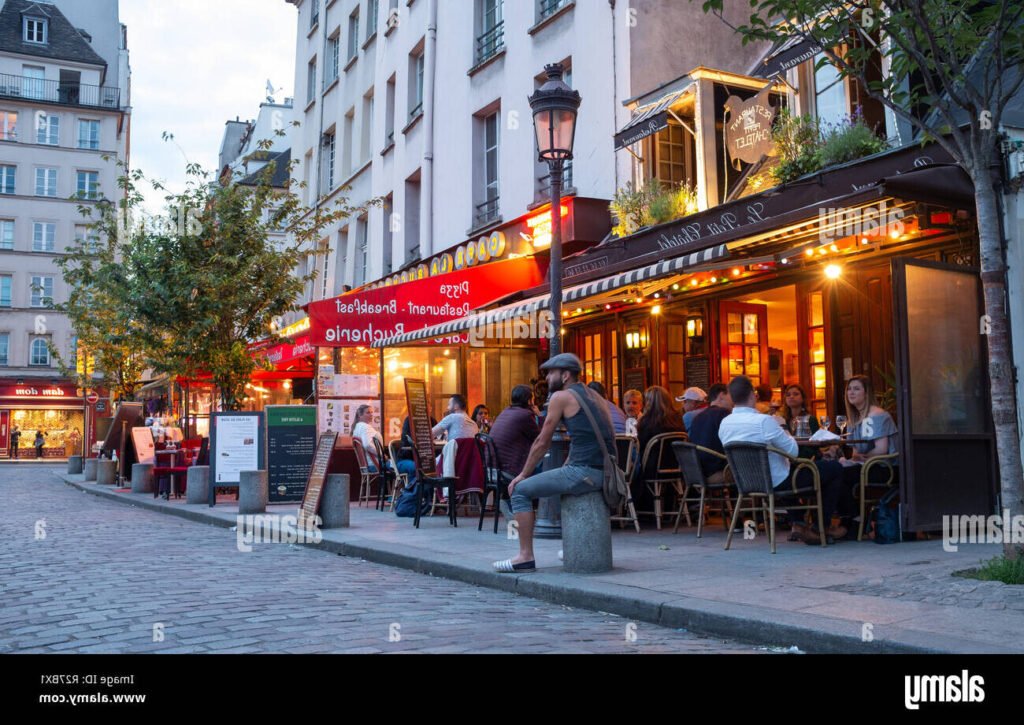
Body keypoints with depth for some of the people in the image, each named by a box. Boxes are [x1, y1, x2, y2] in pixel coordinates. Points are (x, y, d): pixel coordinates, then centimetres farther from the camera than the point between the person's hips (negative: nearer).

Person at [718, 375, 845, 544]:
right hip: (777, 482, -7)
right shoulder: (764, 421, -26)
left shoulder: (724, 424, -5)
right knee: (834, 468, 8)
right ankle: (823, 527, 17)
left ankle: (797, 524, 26)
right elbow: (793, 450, -19)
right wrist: (786, 434, 2)